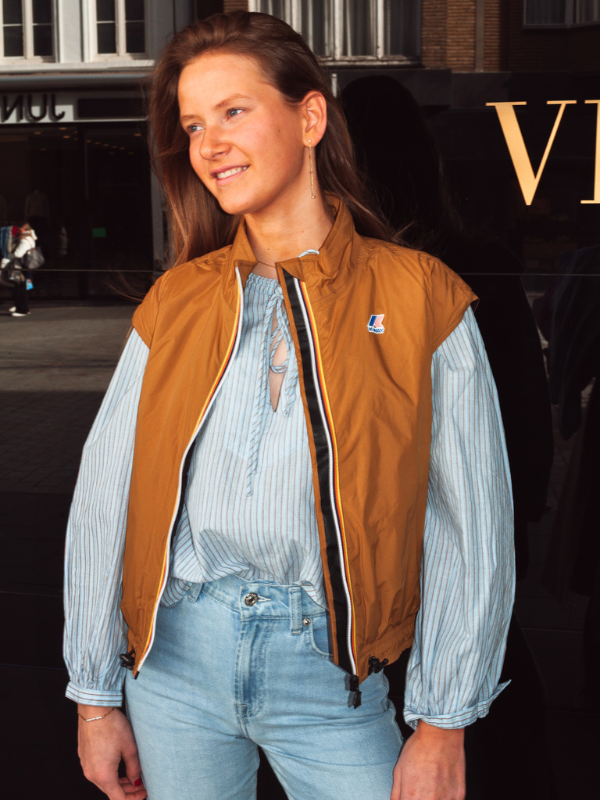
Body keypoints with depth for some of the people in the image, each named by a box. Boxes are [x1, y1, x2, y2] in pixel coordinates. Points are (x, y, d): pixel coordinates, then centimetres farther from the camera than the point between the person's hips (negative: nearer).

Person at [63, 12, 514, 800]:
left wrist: (442, 726, -5)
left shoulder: (421, 299, -5)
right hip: (175, 654, 3)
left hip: (329, 669, -2)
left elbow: (470, 526, -5)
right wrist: (96, 697, 4)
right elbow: (105, 499, 3)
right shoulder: (174, 302, 2)